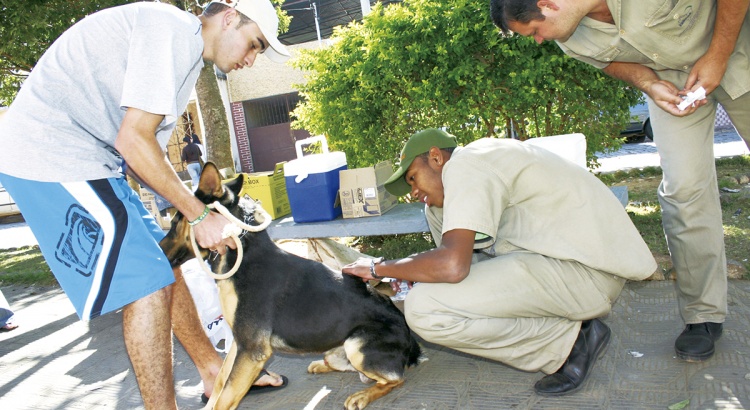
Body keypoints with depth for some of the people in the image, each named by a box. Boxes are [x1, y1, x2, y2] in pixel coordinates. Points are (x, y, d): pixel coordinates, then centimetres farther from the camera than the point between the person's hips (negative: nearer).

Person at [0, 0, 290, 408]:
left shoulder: (187, 54, 16)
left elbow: (145, 151, 13)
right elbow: (133, 141, -21)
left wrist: (200, 208, 3)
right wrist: (198, 215, -14)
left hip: (93, 161, 10)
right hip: (48, 152, -10)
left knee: (165, 264, 12)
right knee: (148, 283, -11)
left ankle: (216, 373, 24)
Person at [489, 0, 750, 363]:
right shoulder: (570, 40, -20)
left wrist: (717, 54, -23)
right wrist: (650, 84, -19)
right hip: (669, 75, 3)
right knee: (685, 186, -10)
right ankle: (703, 314, 0)